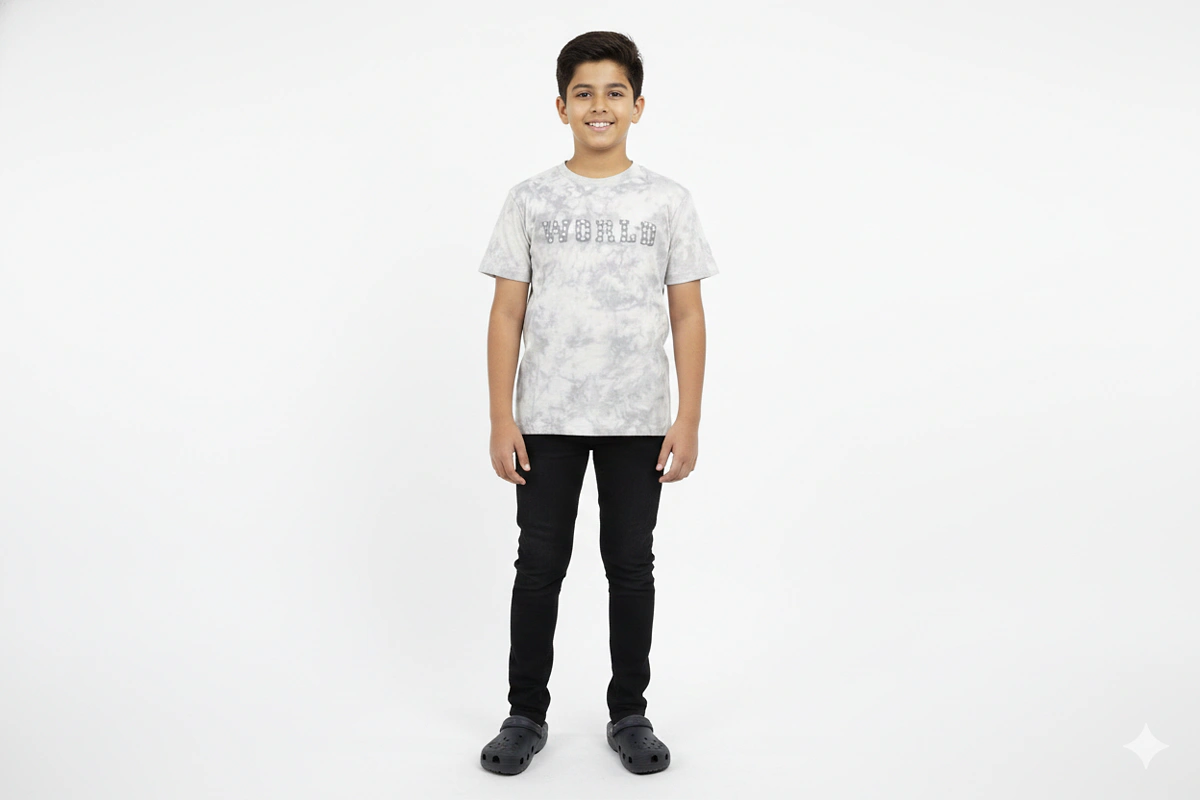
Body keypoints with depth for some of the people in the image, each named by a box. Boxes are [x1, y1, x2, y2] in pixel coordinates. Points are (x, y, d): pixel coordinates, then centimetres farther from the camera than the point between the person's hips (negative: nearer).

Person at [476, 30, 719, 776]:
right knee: (539, 565, 7)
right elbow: (507, 314, 1)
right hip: (546, 420, 0)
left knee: (631, 567, 9)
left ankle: (629, 715, 25)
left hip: (637, 422, 0)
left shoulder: (669, 201, 3)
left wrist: (688, 421, -5)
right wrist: (501, 421, -4)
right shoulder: (531, 199, 3)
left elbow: (688, 316, 1)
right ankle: (527, 714, 23)